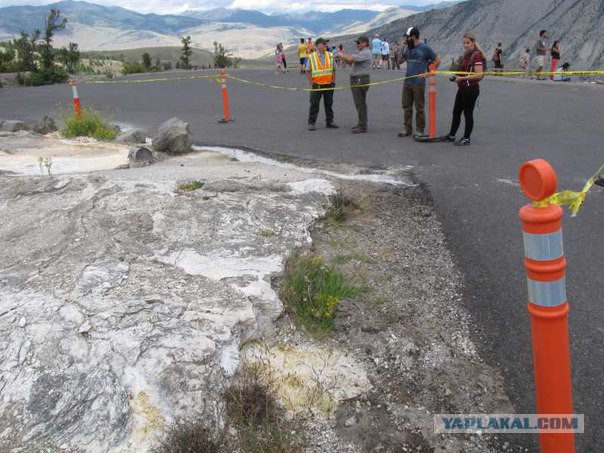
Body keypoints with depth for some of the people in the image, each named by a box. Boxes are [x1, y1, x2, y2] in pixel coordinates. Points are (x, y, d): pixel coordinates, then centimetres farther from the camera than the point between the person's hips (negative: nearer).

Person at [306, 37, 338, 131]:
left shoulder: (330, 56, 4)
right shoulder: (311, 57, -6)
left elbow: (333, 70, 11)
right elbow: (308, 71, -1)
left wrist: (333, 81, 4)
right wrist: (311, 83, -5)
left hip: (328, 85, 3)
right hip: (317, 85, -3)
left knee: (329, 104, 10)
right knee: (314, 104, -1)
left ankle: (329, 122, 20)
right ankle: (311, 123, 6)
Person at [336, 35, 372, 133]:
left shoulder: (365, 53, -14)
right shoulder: (360, 52, 19)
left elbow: (351, 59, -24)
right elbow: (349, 62, 16)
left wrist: (341, 55, -9)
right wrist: (342, 57, 0)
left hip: (361, 80, -10)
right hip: (356, 80, 10)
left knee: (360, 104, -8)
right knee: (358, 103, 14)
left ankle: (363, 127, -5)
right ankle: (361, 124, 22)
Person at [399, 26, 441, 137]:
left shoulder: (424, 48, -6)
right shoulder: (408, 48, 11)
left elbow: (437, 60, -3)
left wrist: (427, 73, -3)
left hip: (418, 83, -6)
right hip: (407, 82, 6)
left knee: (419, 108, 2)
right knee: (406, 106, 9)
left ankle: (420, 130, 9)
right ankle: (407, 129, 18)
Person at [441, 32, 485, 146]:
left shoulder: (477, 55, -14)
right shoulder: (466, 55, 12)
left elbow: (478, 75, -21)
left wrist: (462, 78, -22)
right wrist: (457, 77, 7)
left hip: (471, 89, -9)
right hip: (462, 88, 9)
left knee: (468, 113, 1)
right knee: (456, 111, 15)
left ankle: (466, 138, 12)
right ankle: (451, 135, 27)